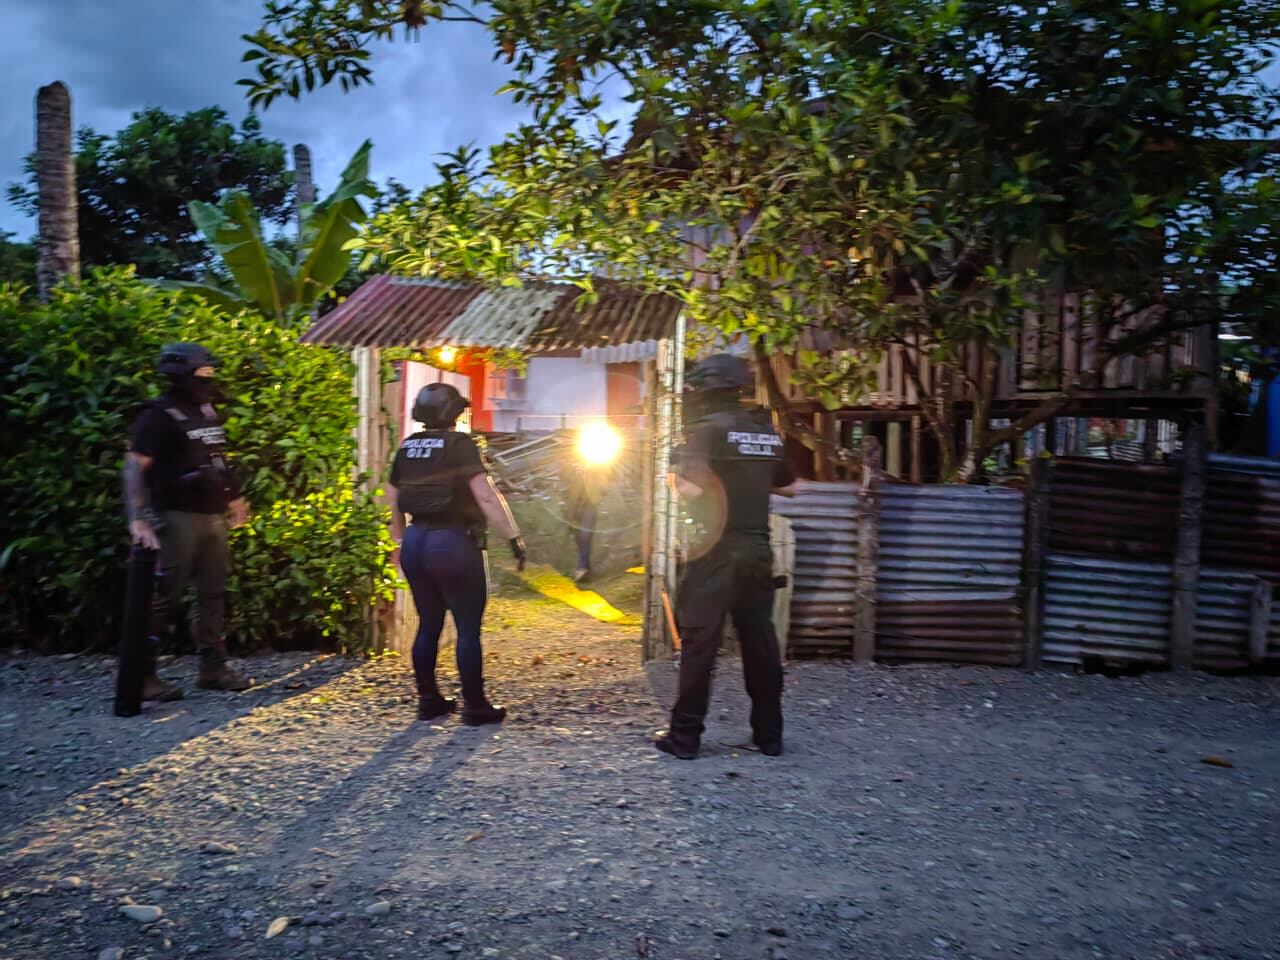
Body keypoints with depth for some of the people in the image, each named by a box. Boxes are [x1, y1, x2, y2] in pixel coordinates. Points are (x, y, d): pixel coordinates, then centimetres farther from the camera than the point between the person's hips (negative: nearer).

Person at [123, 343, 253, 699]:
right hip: (178, 518, -8)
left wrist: (233, 497, 24)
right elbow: (134, 467, -17)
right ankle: (142, 675, 7)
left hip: (213, 517, 8)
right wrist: (138, 519, -25)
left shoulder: (207, 411, 13)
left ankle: (213, 668, 19)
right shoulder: (159, 415, -11)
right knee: (165, 597, -3)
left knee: (213, 593, 11)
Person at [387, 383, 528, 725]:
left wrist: (403, 541, 28)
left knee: (428, 626, 15)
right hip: (453, 542, -6)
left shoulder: (407, 448, 10)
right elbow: (486, 496, -19)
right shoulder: (459, 444, -10)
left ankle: (428, 701, 23)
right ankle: (475, 707, 9)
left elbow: (394, 502, 16)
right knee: (468, 629, 3)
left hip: (415, 541, 7)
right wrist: (514, 537, -17)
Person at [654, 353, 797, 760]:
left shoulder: (709, 428, -10)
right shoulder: (768, 432, 10)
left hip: (717, 553, -6)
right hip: (758, 553, 6)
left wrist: (675, 474, 0)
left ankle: (685, 736, 7)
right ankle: (769, 734, 20)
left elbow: (691, 489, -20)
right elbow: (789, 487, 19)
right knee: (760, 642, 12)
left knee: (698, 642, 1)